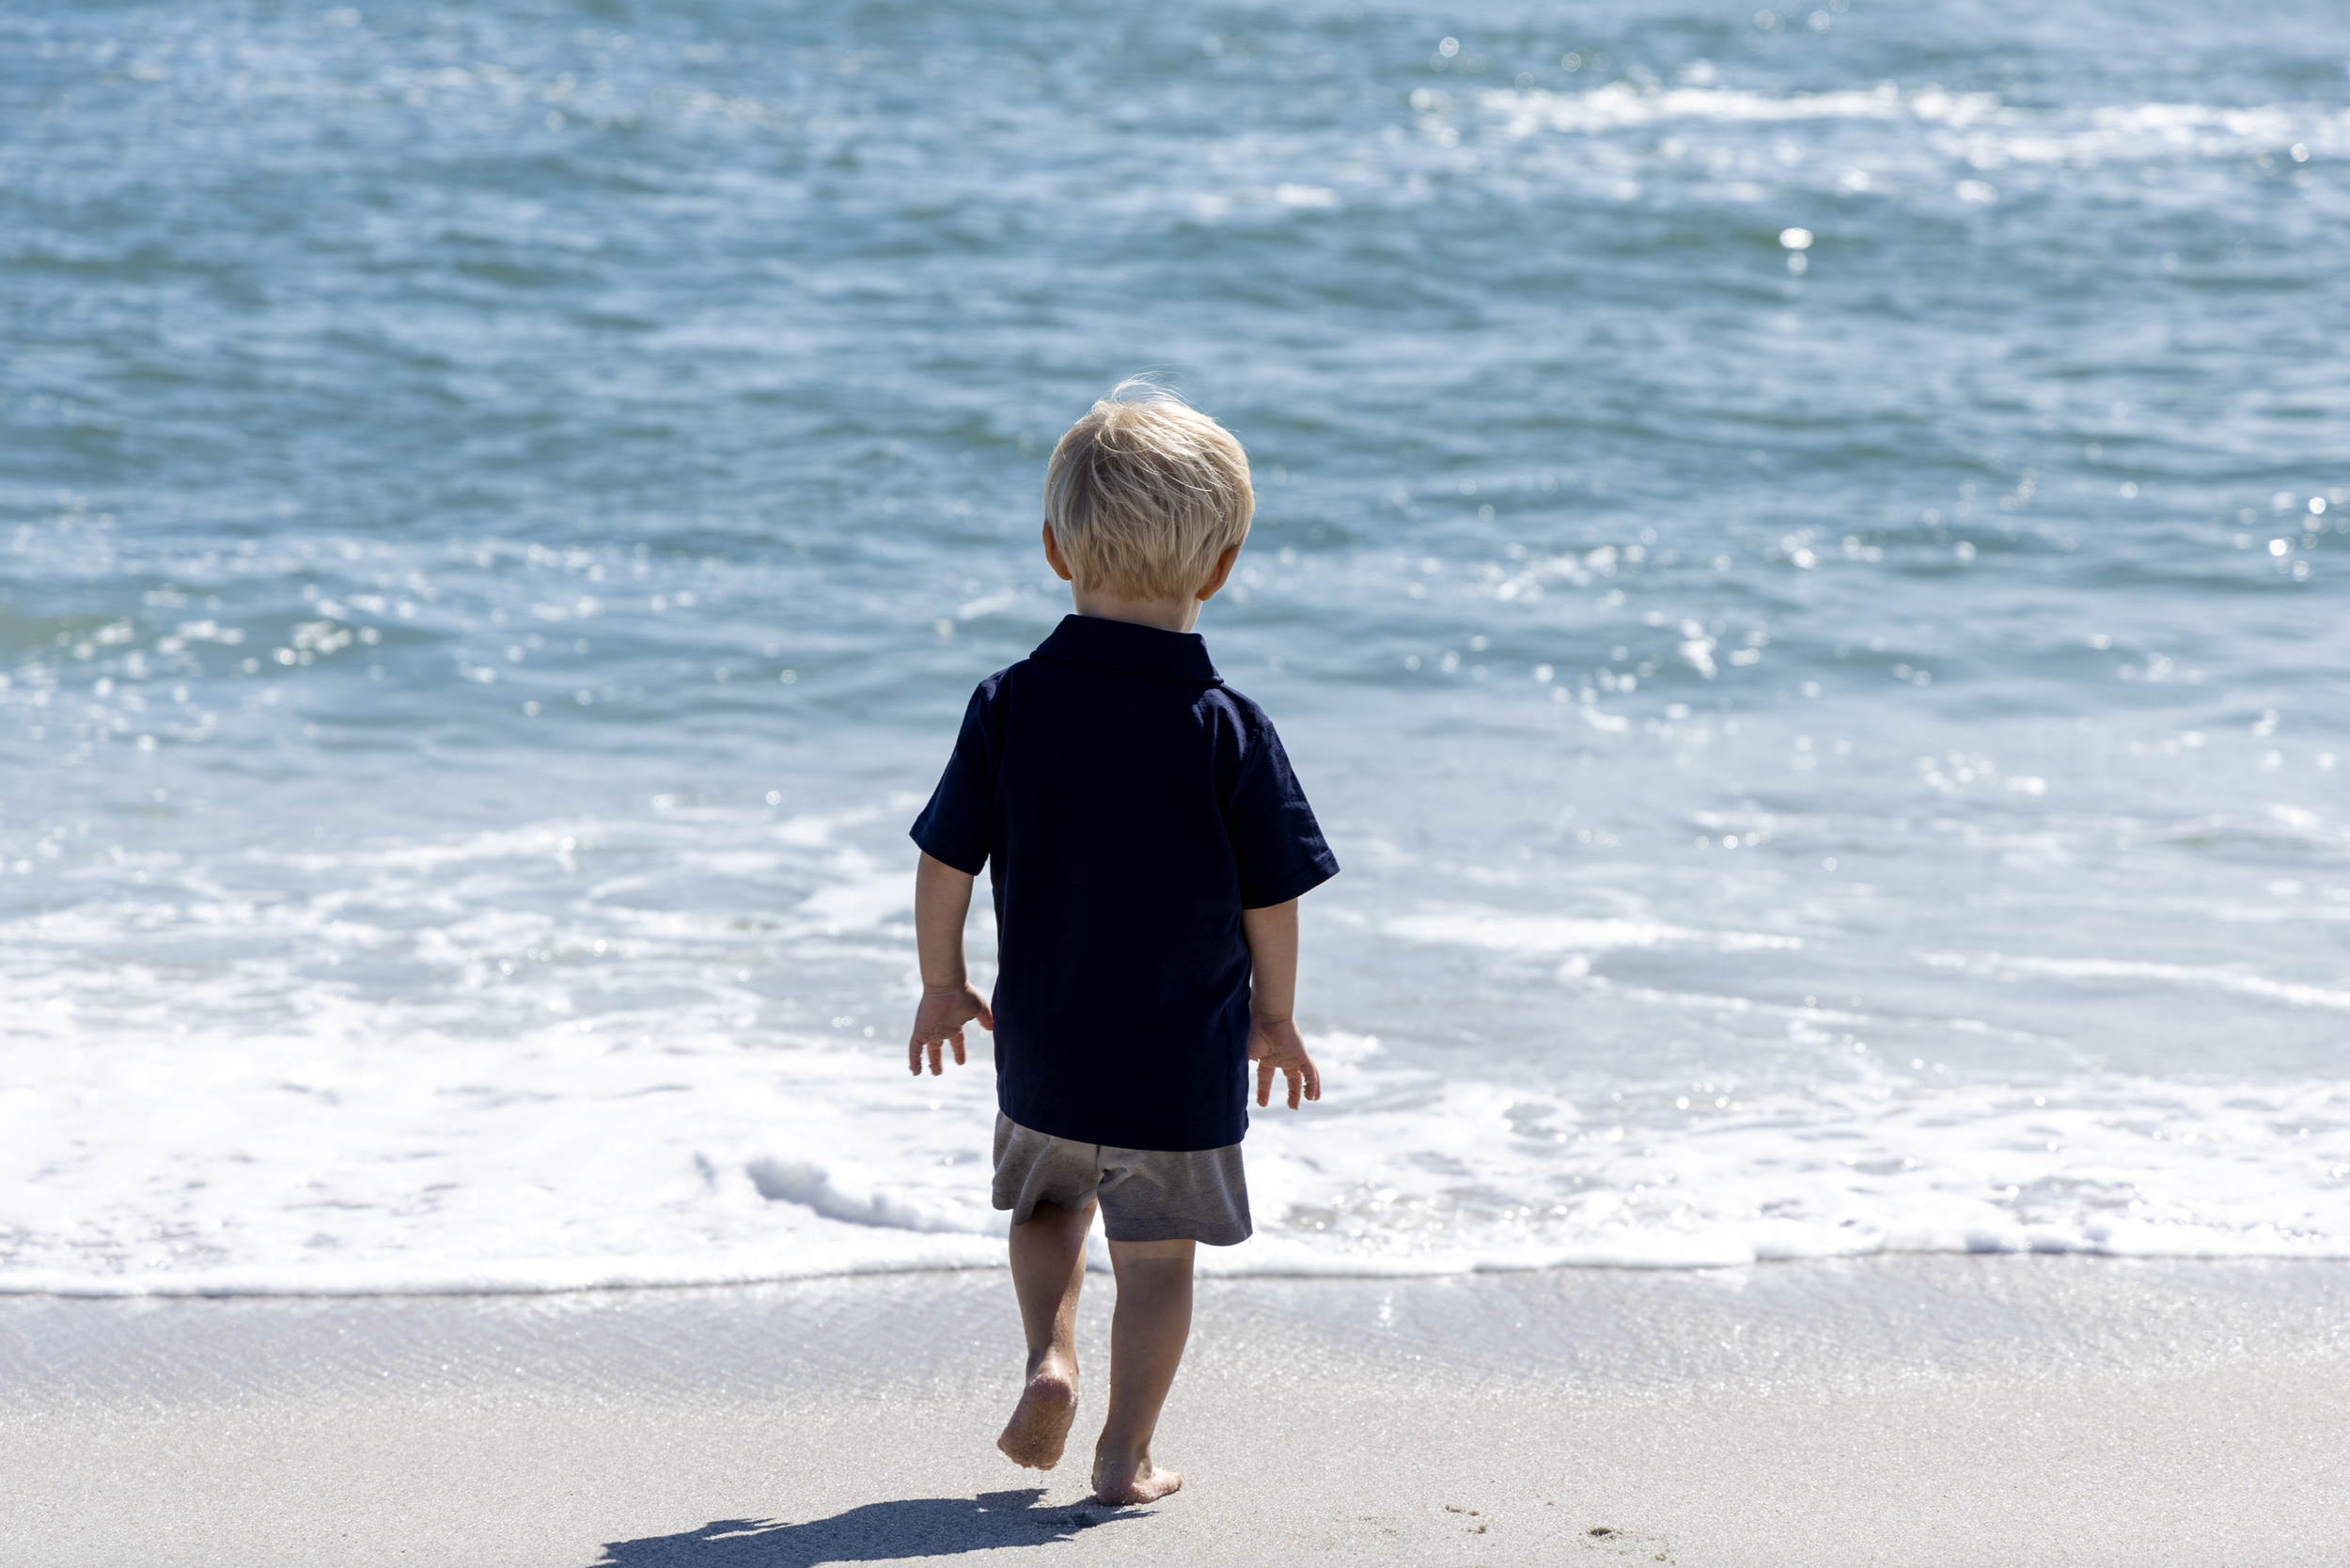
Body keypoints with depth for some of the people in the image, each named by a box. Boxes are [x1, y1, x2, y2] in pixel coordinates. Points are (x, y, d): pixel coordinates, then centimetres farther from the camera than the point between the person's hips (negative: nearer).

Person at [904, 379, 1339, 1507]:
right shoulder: (1230, 729, -12)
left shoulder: (1010, 704, -8)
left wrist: (942, 988, 11)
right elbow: (1271, 898, -6)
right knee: (1157, 1249, 10)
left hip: (1043, 1044, 2)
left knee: (1048, 1200, 25)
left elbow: (944, 865, -4)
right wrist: (1276, 1018, 9)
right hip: (1187, 1056, -2)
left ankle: (1050, 1357, 5)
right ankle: (1126, 1454, 12)